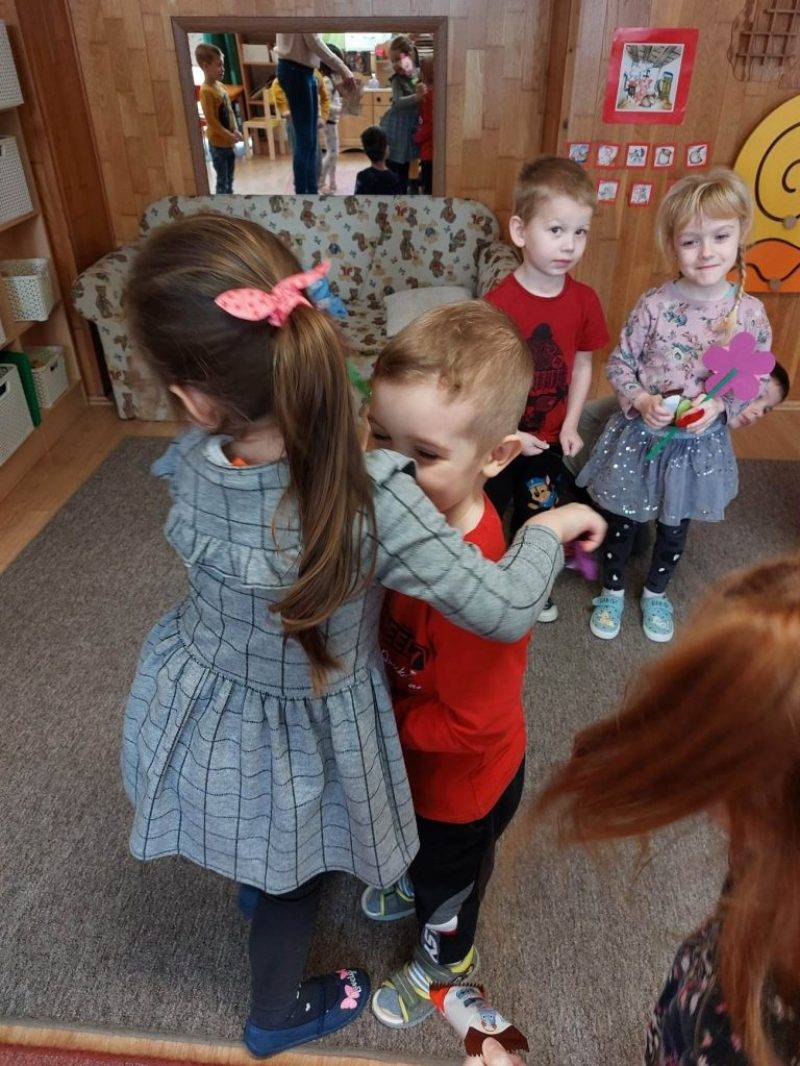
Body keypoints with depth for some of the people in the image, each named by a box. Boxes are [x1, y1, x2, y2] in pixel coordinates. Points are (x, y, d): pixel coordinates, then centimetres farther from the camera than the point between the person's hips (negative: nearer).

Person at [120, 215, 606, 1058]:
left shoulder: (192, 461, -22)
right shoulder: (376, 500, -40)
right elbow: (504, 611, -31)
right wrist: (554, 526, -11)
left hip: (204, 701, 4)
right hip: (293, 735, -4)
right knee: (292, 877, 27)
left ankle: (256, 884, 72)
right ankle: (279, 1016, 57)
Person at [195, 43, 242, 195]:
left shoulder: (220, 85, 8)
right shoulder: (206, 91, -19)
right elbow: (211, 120, -22)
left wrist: (235, 130, -1)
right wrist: (229, 136, -20)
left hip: (228, 142, 9)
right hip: (217, 143, -9)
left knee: (230, 178, 18)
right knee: (222, 180, -1)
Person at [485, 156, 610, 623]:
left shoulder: (584, 299, -7)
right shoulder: (498, 303, -23)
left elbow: (582, 364, 3)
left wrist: (570, 425, -4)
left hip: (549, 439, 5)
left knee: (536, 515, 24)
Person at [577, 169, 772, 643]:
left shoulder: (750, 313, -10)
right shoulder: (654, 305, -15)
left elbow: (760, 381, -1)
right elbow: (620, 362, -5)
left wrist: (720, 404, -19)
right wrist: (641, 400, -22)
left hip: (701, 443, 2)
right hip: (640, 436, -1)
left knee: (675, 526, 21)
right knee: (623, 520, 16)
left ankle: (656, 593, 46)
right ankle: (613, 591, 40)